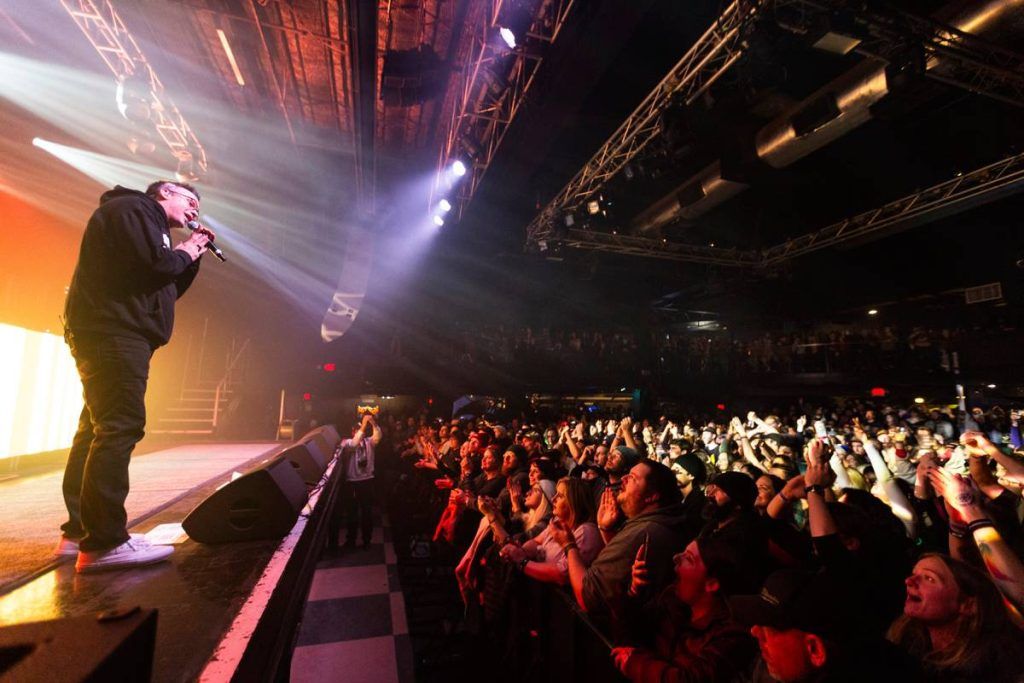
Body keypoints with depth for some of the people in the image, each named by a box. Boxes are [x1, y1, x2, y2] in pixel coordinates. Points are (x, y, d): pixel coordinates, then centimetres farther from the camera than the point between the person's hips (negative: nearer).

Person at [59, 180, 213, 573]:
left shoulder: (147, 223, 27)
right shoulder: (133, 208, -3)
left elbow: (167, 288, 23)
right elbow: (153, 267, -19)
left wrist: (192, 256, 14)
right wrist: (184, 252, -1)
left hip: (113, 335, 11)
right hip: (113, 333, -11)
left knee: (97, 430, 10)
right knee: (119, 428, -16)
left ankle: (79, 532, 16)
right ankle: (103, 544, -17)